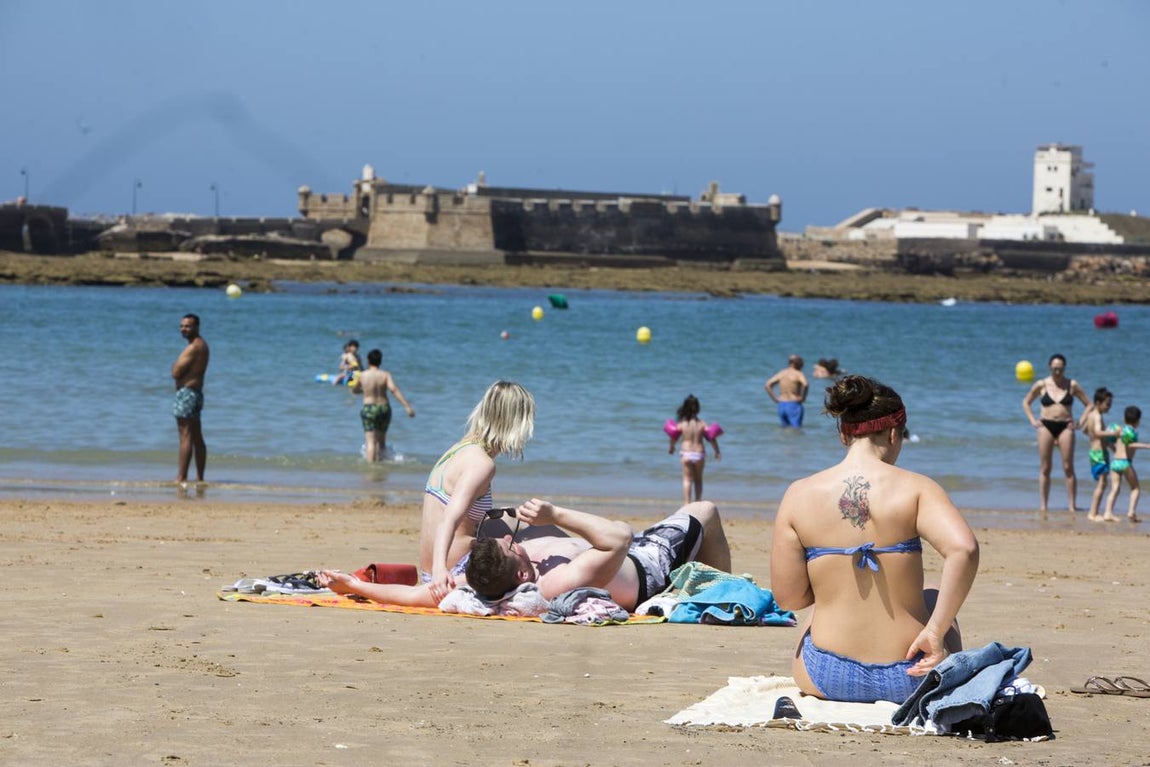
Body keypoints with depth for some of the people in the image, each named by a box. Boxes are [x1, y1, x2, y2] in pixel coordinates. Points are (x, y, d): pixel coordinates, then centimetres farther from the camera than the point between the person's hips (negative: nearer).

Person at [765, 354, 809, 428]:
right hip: (794, 405, -6)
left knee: (786, 429, 17)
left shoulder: (781, 373, 10)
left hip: (781, 405, 6)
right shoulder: (798, 374, -8)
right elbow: (805, 384, -29)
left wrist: (775, 398, 11)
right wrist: (803, 398, -14)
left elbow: (767, 385, 11)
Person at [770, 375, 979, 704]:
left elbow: (788, 598, -4)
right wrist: (935, 632, -17)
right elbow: (963, 549, -26)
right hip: (907, 679, -1)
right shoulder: (914, 488, -9)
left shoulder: (799, 494, -5)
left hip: (826, 679, 1)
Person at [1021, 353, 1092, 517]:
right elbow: (1026, 402, 16)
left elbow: (1089, 405, 9)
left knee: (1068, 468, -4)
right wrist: (1033, 421, 4)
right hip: (1046, 426, 1)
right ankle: (1043, 506, 5)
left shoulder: (1072, 385, 3)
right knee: (1045, 468, 1)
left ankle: (1072, 505, -2)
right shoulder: (1041, 385, 4)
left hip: (1065, 427, -1)